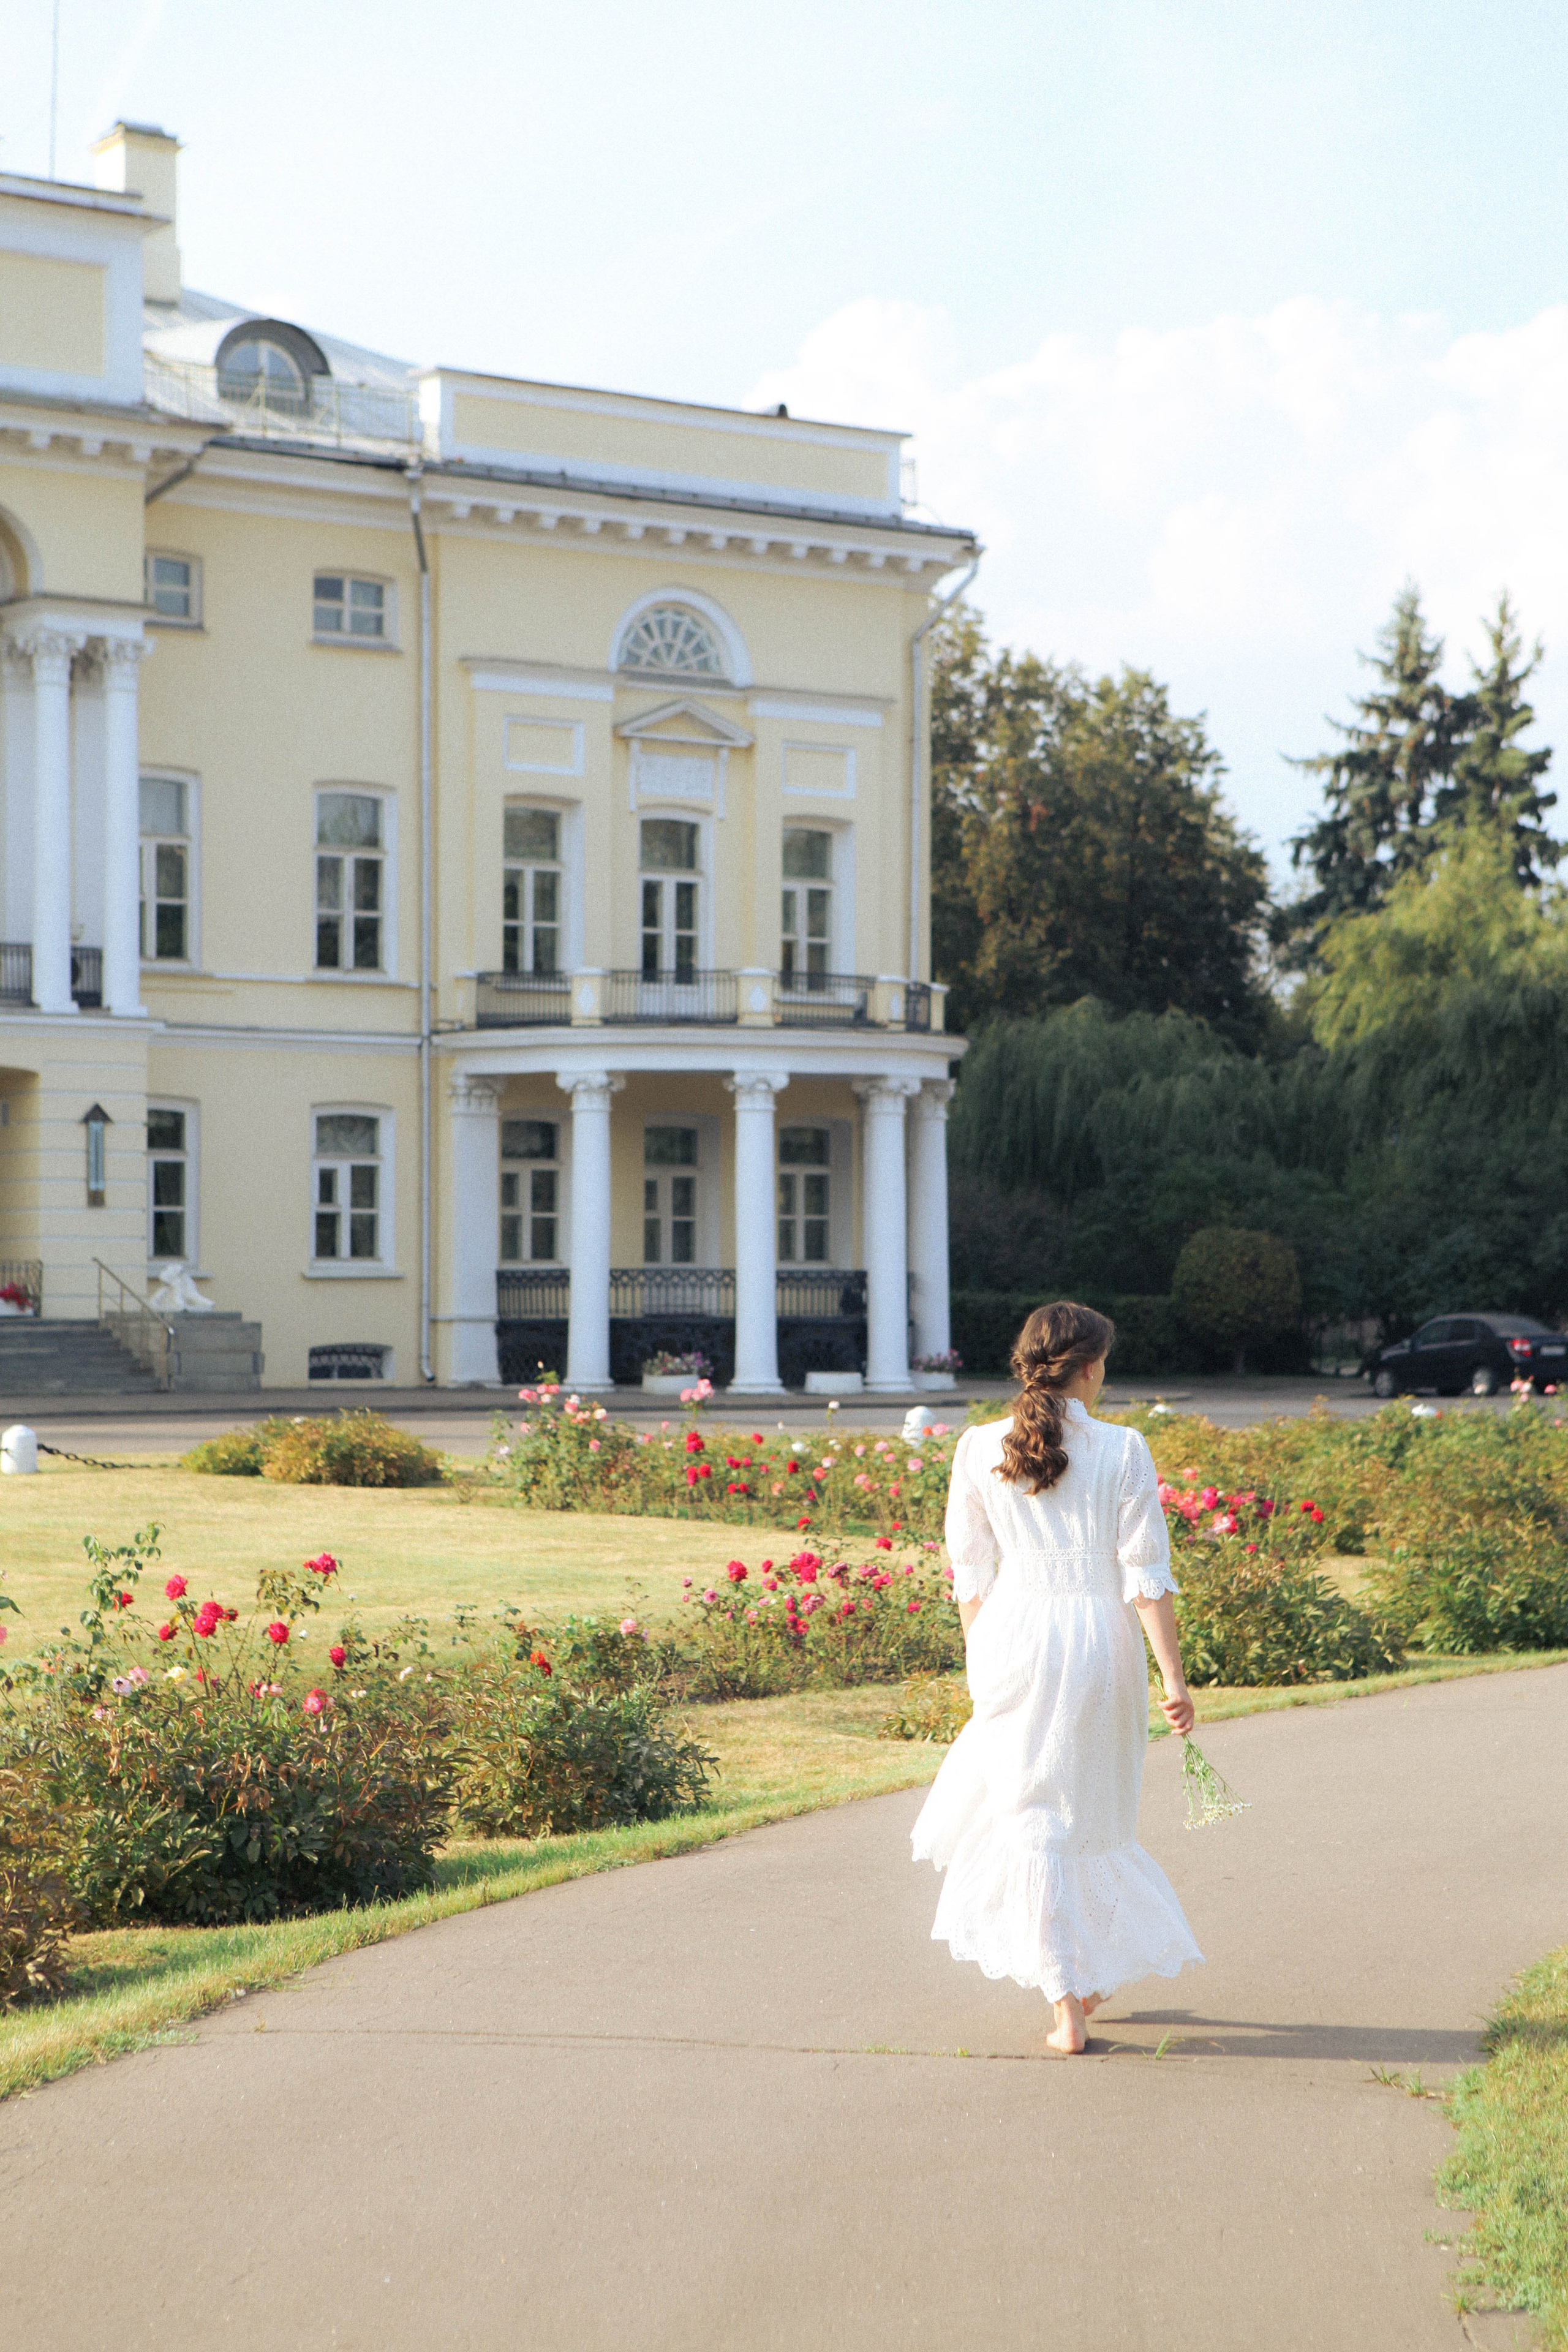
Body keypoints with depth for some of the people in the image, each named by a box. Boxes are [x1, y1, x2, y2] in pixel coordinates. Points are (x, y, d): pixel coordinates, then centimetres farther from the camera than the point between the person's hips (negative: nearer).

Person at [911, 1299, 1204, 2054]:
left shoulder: (979, 1449, -1)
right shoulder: (1123, 1451, -5)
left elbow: (970, 1574, 5)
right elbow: (1146, 1576, -7)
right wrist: (1173, 1679, -4)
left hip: (1016, 1638, 0)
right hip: (1102, 1645, 0)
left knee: (1033, 1820, 6)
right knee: (1087, 1813, 20)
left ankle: (1068, 2006, 6)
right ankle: (1091, 1972, 31)